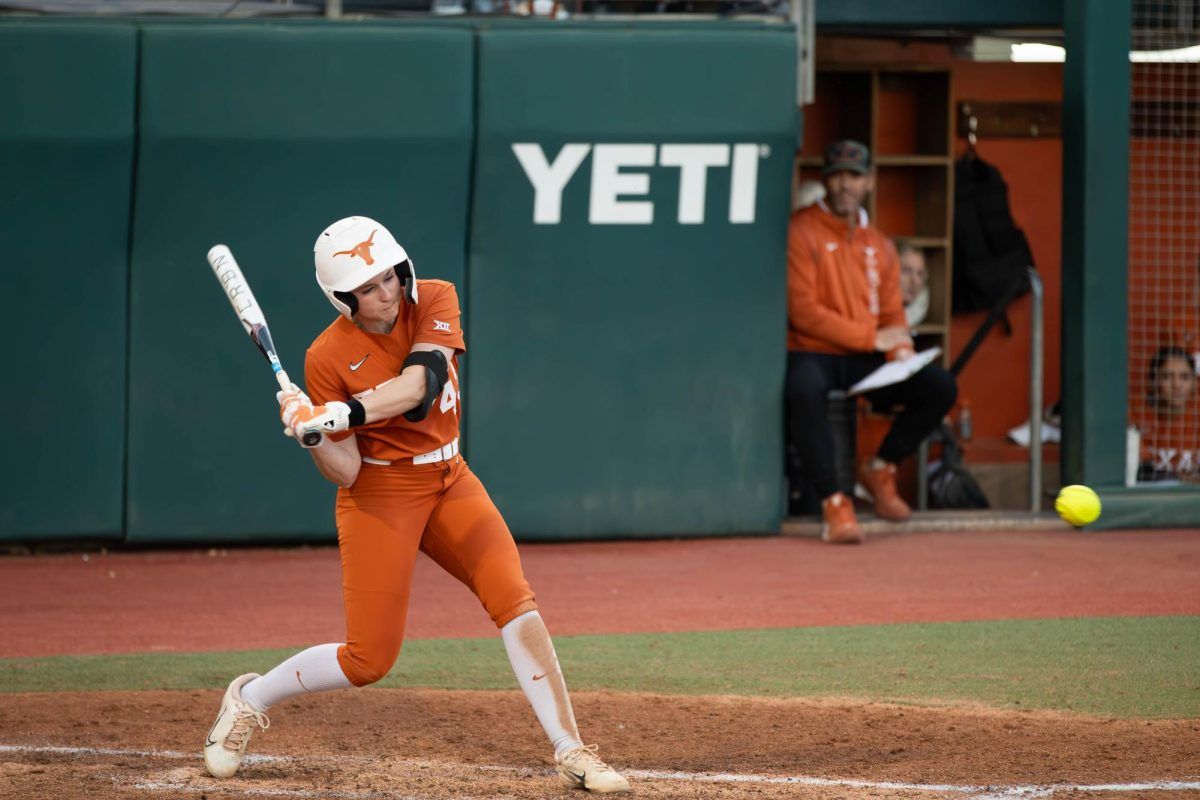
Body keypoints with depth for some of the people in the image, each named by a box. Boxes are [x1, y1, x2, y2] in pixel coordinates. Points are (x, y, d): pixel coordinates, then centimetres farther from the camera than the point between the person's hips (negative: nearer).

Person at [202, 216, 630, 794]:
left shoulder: (434, 301, -8)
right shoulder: (328, 357, -15)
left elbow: (421, 384, -26)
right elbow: (346, 472, -14)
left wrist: (344, 413, -39)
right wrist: (311, 434, -34)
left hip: (449, 482, 3)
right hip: (381, 492, -3)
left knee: (515, 601, -15)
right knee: (369, 660, -5)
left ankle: (570, 752, -12)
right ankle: (249, 699, 20)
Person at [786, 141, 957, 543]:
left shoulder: (880, 246, 16)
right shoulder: (801, 231, -6)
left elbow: (892, 314, 15)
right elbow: (802, 311, -14)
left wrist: (903, 351, -10)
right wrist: (871, 337, -14)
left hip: (865, 361, 6)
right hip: (812, 353, -6)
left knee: (941, 386, -12)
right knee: (804, 392, -41)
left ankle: (880, 469, 8)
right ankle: (833, 503, -34)